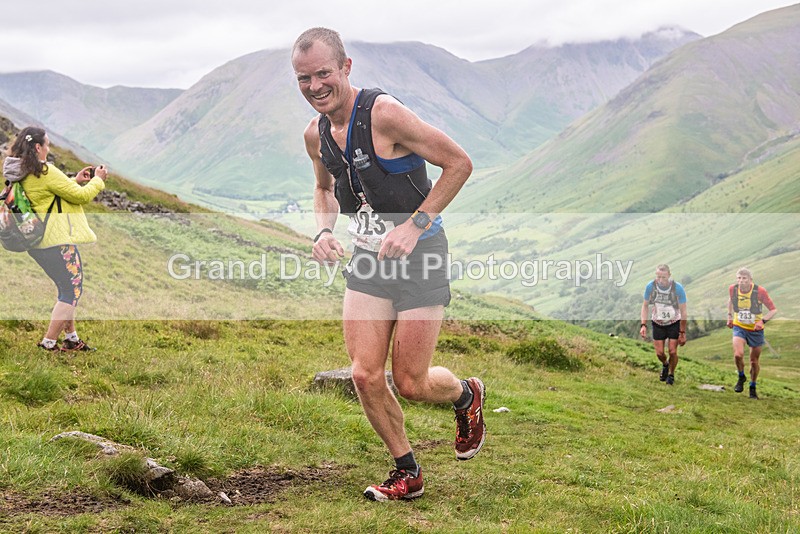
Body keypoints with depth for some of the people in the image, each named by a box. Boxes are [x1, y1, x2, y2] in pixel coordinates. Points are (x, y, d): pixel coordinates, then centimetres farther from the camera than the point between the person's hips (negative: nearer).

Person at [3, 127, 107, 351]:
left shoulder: (22, 175, 9)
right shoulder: (46, 172, -20)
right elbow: (81, 196, -12)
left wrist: (75, 181, 18)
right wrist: (97, 180, 4)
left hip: (39, 242, 10)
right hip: (58, 240, -10)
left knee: (68, 290, 22)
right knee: (71, 292, -1)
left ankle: (71, 338, 27)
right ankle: (48, 343, -3)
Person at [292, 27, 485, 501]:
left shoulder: (385, 114, -21)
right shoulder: (315, 134, 2)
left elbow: (459, 163, -17)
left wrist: (415, 225, -21)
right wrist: (324, 231, 2)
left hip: (418, 251, -6)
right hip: (367, 256, 6)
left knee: (411, 384, -3)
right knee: (366, 376, -3)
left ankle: (468, 396, 32)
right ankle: (407, 473, 17)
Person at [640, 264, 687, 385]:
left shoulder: (678, 288, -25)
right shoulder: (650, 287, -21)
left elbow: (683, 312, -16)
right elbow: (645, 306, -4)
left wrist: (682, 332, -15)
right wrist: (643, 325, -13)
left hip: (674, 323, -2)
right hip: (658, 324, 2)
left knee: (672, 351, -7)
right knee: (659, 353, 0)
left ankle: (671, 374, 22)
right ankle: (665, 365, 37)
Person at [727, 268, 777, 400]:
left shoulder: (760, 291, -21)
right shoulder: (732, 289, -12)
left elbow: (773, 309, -12)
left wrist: (762, 320, -27)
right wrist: (729, 316, 13)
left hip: (756, 330, -1)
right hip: (739, 327, 1)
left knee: (754, 361, 8)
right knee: (738, 355, -22)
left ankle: (753, 387, 32)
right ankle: (741, 377, 9)